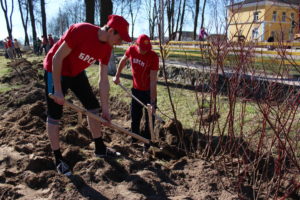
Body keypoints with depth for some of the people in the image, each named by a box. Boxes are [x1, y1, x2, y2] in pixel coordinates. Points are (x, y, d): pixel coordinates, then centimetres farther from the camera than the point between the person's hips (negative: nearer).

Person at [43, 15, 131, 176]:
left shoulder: (107, 47, -10)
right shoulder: (80, 31, -31)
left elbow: (103, 80, -5)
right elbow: (56, 58, -25)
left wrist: (105, 109, -4)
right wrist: (58, 91, -24)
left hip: (76, 73, 7)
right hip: (56, 71, -7)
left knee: (93, 107, 6)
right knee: (54, 115, -2)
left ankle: (100, 149, 21)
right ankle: (58, 159, 13)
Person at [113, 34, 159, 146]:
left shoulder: (153, 56, -24)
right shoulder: (131, 50, -12)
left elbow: (153, 80, -26)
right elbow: (123, 61, 11)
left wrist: (152, 103, -28)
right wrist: (117, 76, 13)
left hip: (149, 91, -4)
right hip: (136, 89, 4)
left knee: (149, 118, 2)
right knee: (135, 117, 14)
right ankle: (134, 140, 30)